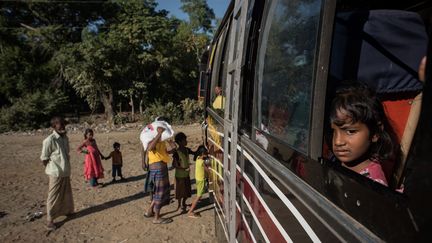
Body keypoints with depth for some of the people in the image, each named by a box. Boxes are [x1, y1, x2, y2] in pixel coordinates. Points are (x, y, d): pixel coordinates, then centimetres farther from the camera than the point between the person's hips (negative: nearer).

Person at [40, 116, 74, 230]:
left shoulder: (65, 138, 5)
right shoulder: (49, 140, -19)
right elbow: (44, 158, -13)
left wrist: (66, 168, 14)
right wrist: (52, 170, -3)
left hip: (66, 172, 7)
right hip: (56, 173, -7)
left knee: (67, 194, 20)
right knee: (53, 197, 2)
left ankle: (67, 211, 38)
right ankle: (50, 220, 13)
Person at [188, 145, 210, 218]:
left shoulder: (198, 158, 0)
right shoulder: (202, 162, -25)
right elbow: (207, 170, -16)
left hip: (198, 179, 8)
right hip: (201, 180, -8)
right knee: (199, 196, 0)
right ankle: (190, 212, 4)